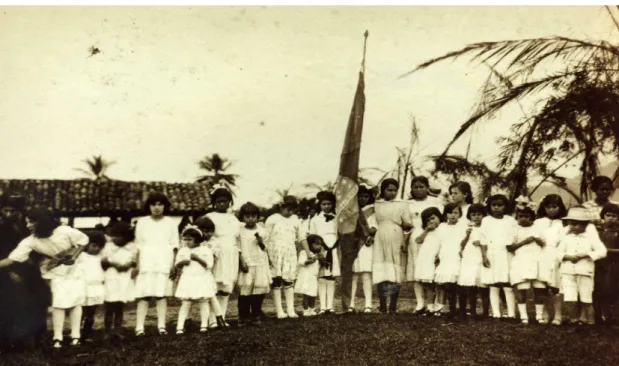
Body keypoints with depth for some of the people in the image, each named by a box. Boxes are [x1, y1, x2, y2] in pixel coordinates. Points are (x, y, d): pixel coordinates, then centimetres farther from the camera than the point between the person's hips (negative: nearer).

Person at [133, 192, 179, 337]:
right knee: (143, 296, -5)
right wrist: (137, 265, -2)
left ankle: (161, 326, 0)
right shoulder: (142, 222, 7)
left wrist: (174, 265, -1)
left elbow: (174, 246, 8)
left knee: (162, 295, -2)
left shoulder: (170, 223, 8)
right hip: (146, 264, 0)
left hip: (164, 264, 0)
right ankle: (139, 327, -6)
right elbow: (138, 246, 7)